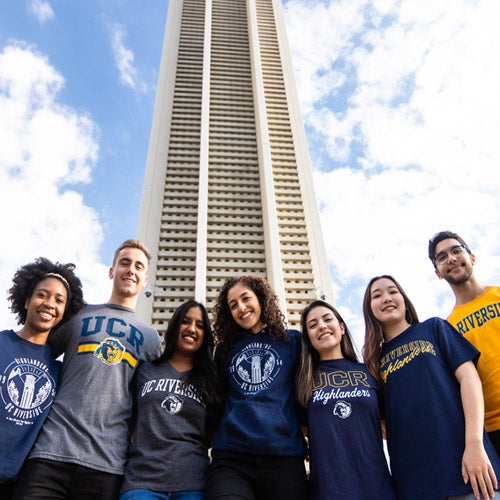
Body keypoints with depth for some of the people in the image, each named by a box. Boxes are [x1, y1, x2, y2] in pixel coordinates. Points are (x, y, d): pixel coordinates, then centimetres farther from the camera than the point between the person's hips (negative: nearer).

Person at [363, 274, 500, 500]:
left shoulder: (433, 328, 8)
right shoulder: (376, 359, 13)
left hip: (466, 465, -2)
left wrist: (474, 444, -14)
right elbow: (383, 420, 14)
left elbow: (469, 378, -3)